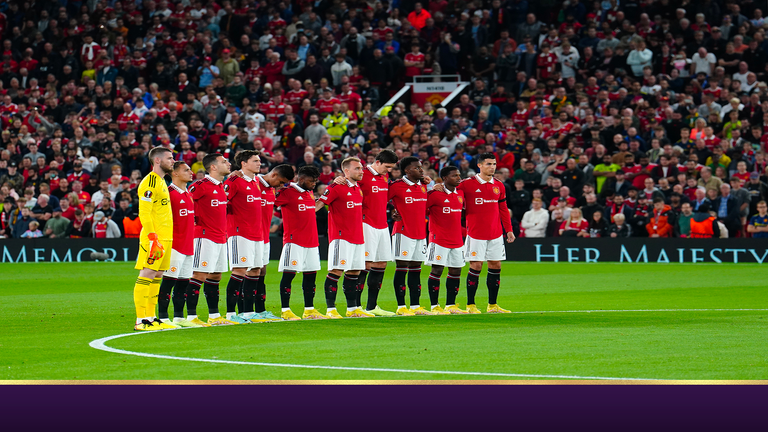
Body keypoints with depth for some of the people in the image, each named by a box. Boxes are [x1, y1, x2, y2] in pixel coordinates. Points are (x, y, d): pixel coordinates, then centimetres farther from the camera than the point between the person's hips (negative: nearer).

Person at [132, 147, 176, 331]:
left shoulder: (161, 181, 19)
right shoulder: (149, 182, -11)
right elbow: (144, 213, -18)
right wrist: (153, 238, -23)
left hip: (165, 238, 10)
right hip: (154, 238, -10)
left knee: (157, 276, 10)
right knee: (147, 275, -9)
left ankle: (151, 318, 14)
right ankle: (141, 320, -11)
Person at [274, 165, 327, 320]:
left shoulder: (309, 193, 16)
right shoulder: (288, 192, -9)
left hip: (311, 241, 8)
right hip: (294, 241, -8)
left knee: (311, 275, 9)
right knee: (289, 274, -7)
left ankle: (309, 310, 15)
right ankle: (285, 310, -5)